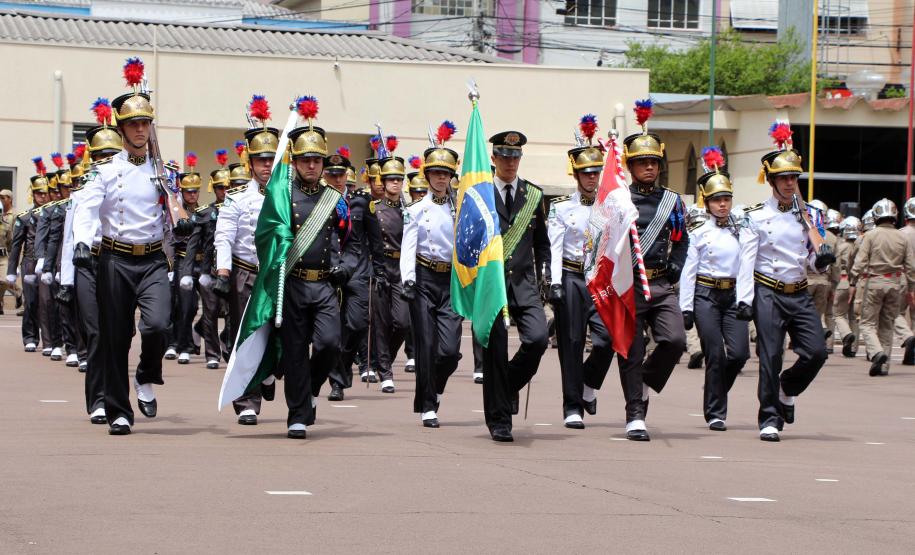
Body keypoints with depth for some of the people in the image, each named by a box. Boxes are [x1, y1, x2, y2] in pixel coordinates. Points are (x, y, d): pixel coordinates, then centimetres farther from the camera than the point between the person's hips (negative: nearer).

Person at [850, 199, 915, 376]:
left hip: (875, 282, -3)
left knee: (868, 323, 4)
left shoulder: (871, 235, -7)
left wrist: (854, 281, -3)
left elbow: (860, 261, -11)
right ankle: (884, 365, 12)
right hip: (896, 283, 3)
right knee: (887, 325, 14)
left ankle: (876, 352, -22)